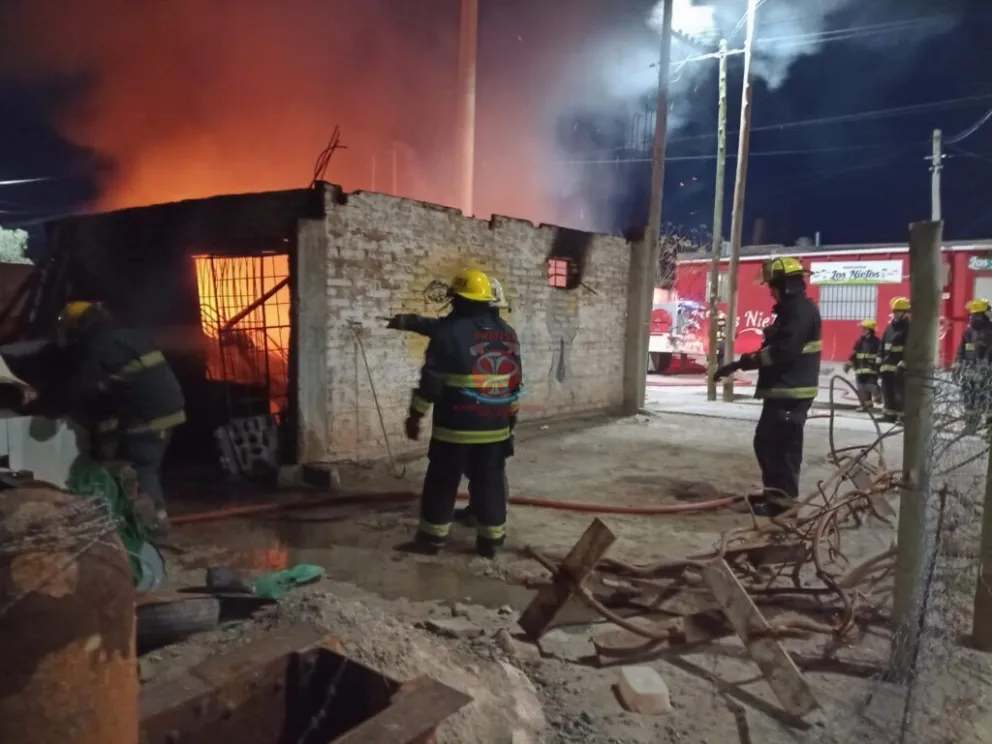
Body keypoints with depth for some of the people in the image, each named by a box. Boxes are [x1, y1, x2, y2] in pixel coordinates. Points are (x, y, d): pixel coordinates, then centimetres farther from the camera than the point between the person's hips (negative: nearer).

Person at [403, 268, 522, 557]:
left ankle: (433, 536, 18)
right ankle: (490, 539, 16)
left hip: (454, 426, -4)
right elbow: (514, 381, 13)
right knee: (490, 483, 11)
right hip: (495, 426, 5)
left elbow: (431, 380, -11)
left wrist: (415, 414, -3)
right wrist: (511, 415, 23)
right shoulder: (507, 332, 8)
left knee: (442, 483, 8)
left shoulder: (449, 330, -9)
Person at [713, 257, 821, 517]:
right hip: (781, 390, 11)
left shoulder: (802, 310, -15)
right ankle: (775, 491, 25)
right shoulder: (790, 309, 19)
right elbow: (772, 348, 22)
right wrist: (739, 364, 16)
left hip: (793, 391, -11)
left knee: (782, 444, -7)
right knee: (766, 441, 15)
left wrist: (748, 360, -18)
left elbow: (784, 350, -25)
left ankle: (782, 497, 0)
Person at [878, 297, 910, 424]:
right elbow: (882, 345, 18)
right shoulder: (890, 327, 15)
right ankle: (889, 414, 19)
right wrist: (879, 362, 13)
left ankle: (903, 416, -5)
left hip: (900, 368, -8)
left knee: (900, 393, -8)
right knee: (887, 392, 11)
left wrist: (903, 365, -22)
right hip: (887, 366, 8)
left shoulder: (908, 328, -8)